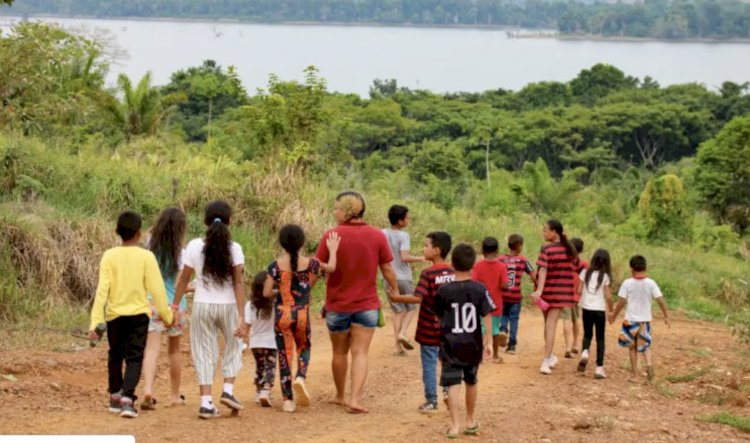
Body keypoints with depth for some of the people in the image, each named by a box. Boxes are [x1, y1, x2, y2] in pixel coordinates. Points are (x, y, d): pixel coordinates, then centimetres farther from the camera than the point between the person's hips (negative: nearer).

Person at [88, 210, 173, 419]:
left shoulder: (109, 256, -5)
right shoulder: (146, 257, -8)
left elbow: (102, 289, -9)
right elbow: (157, 289, -7)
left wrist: (95, 321, -10)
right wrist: (167, 315, 4)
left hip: (115, 315, 2)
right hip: (138, 315, -2)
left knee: (115, 356, 18)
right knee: (134, 358, -1)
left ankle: (115, 397, 31)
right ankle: (127, 399, -18)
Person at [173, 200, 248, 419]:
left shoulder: (194, 246, -5)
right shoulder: (234, 248, -9)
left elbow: (183, 280, -1)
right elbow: (238, 283, -12)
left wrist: (175, 306, 9)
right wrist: (241, 316, -12)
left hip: (202, 305, 1)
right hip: (227, 305, -1)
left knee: (204, 352, 7)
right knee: (233, 347, 20)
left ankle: (206, 402, 1)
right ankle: (228, 390, 7)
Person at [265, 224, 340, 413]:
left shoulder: (275, 266, -7)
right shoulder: (310, 263, -5)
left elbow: (266, 292, -8)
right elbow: (331, 268, 13)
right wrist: (333, 250, 29)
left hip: (282, 314, 0)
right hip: (302, 314, 0)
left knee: (285, 355, 7)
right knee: (303, 349, 21)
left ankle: (288, 400, 7)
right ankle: (300, 378, -9)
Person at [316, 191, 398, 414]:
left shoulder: (331, 235, -11)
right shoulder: (377, 236, -6)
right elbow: (387, 270, 0)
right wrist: (396, 292, 16)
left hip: (337, 305, 0)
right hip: (367, 304, 0)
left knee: (340, 352, 16)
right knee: (360, 353, 1)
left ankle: (340, 396, 30)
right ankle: (355, 398, -13)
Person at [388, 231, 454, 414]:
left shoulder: (428, 274, -17)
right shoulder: (453, 273, 2)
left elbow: (417, 297, -23)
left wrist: (397, 298, -12)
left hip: (430, 330, -5)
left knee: (429, 364, 2)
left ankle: (431, 402, 5)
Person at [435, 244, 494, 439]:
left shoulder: (444, 290, -5)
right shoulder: (480, 289, -6)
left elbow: (439, 316, 6)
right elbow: (487, 317, -7)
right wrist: (489, 342, -2)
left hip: (450, 344, -2)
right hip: (473, 344, 2)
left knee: (453, 383, -4)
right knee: (471, 382, 19)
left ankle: (455, 425, -15)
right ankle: (471, 421, 31)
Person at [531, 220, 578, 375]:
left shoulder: (546, 248, -11)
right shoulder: (570, 249, 3)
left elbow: (543, 270, -21)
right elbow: (574, 269, 8)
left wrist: (539, 290, -28)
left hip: (548, 290, -2)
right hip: (562, 291, 2)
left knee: (547, 323, 16)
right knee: (551, 325, 1)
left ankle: (550, 356, 25)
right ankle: (546, 360, -8)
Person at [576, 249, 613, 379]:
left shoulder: (585, 272, -1)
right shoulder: (605, 276, -7)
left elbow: (579, 291, -1)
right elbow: (608, 296, -8)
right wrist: (610, 311, 5)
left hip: (586, 308, 2)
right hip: (600, 310, -2)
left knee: (587, 334, 18)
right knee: (600, 338, 7)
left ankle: (585, 352, -14)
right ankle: (599, 368, 2)